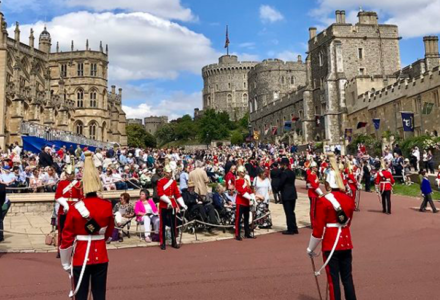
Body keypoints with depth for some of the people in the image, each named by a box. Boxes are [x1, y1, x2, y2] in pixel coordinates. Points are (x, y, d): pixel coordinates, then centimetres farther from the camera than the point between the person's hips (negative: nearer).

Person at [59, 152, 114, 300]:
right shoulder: (107, 206, -5)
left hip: (81, 258, -2)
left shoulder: (75, 208, -12)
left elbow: (67, 239, -7)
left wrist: (66, 264, 5)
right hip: (101, 256, 2)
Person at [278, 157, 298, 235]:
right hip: (293, 194, 8)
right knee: (291, 212, 15)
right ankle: (294, 229, 20)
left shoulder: (284, 173, -16)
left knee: (288, 213, -1)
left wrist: (279, 189, 4)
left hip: (286, 195, -8)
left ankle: (290, 229, 4)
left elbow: (281, 183, -16)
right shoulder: (292, 172, 10)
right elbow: (291, 182, 12)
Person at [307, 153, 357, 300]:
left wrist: (310, 249, -2)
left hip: (330, 244, -5)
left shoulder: (323, 202, -14)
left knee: (333, 279, 3)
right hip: (346, 242, 5)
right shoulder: (349, 200, 3)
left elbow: (318, 228, -13)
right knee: (347, 277, 14)